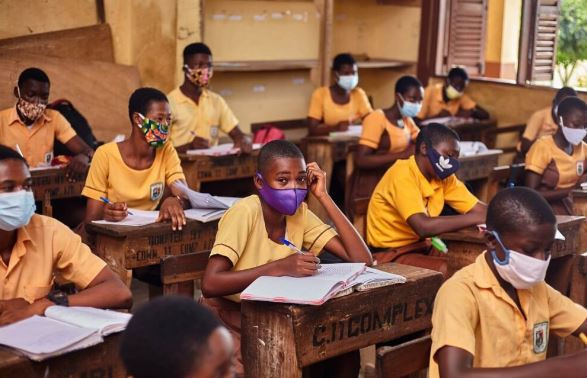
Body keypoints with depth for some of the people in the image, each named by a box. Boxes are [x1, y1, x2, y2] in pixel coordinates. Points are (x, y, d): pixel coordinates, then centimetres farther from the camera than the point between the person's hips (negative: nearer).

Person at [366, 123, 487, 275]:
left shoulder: (443, 177, 2)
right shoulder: (402, 175, -22)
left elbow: (480, 209, -1)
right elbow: (423, 227, -34)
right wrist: (478, 218, -31)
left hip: (422, 247, 8)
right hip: (391, 254, -8)